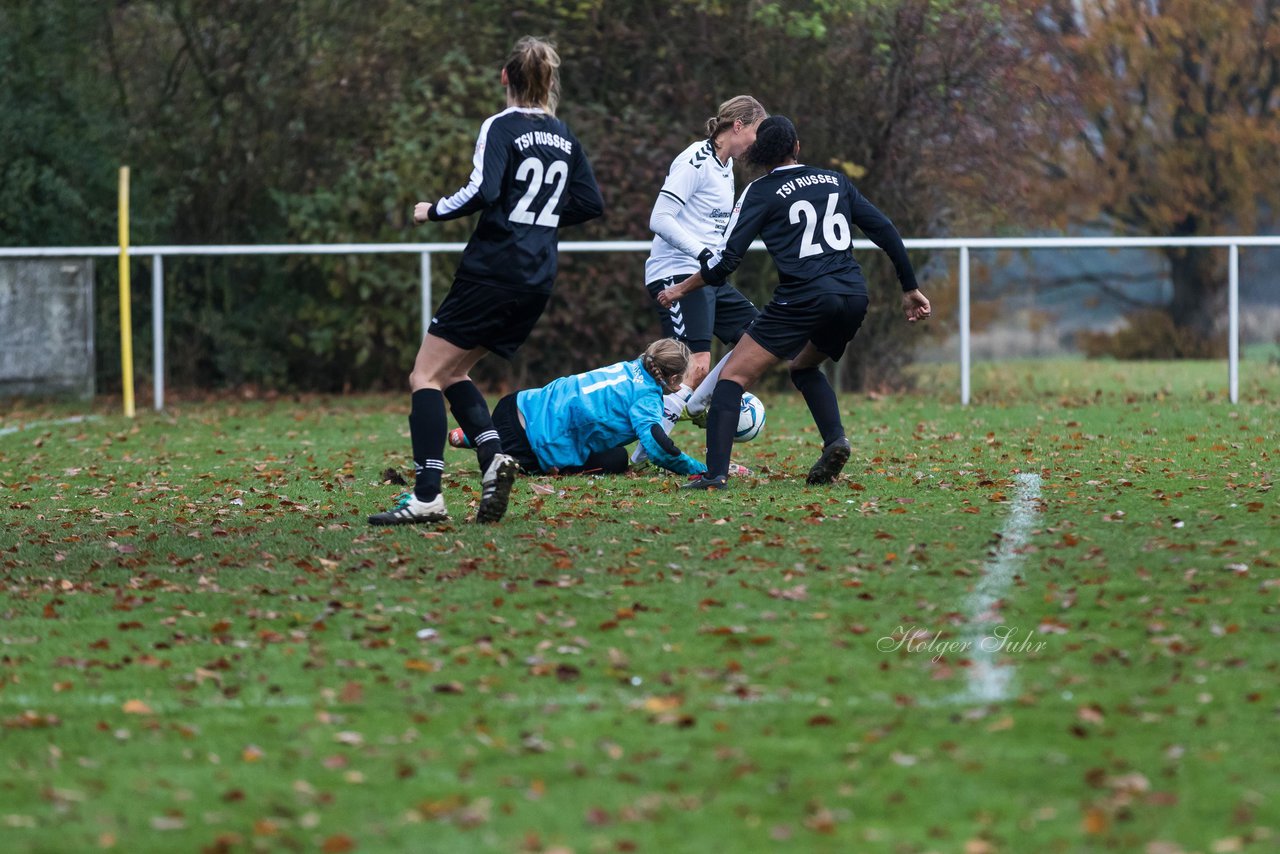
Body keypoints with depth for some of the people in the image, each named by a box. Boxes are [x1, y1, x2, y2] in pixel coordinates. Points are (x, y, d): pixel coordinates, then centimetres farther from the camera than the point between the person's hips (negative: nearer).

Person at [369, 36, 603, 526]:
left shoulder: (502, 128, -9)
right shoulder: (564, 137, 12)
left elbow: (482, 191, -22)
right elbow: (590, 204, 14)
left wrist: (434, 211, -7)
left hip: (493, 272, -7)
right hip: (538, 280, 7)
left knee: (426, 377, -3)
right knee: (451, 373, 19)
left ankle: (426, 496, -15)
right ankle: (493, 454, -4)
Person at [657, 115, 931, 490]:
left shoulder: (761, 192, 5)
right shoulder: (835, 181, 18)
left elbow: (728, 259, 0)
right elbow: (885, 231, 15)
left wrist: (681, 288, 14)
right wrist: (910, 289, 22)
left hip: (803, 299, -6)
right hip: (854, 296, 6)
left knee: (733, 375, 0)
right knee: (804, 366, 31)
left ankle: (715, 473, -15)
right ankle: (835, 439, 7)